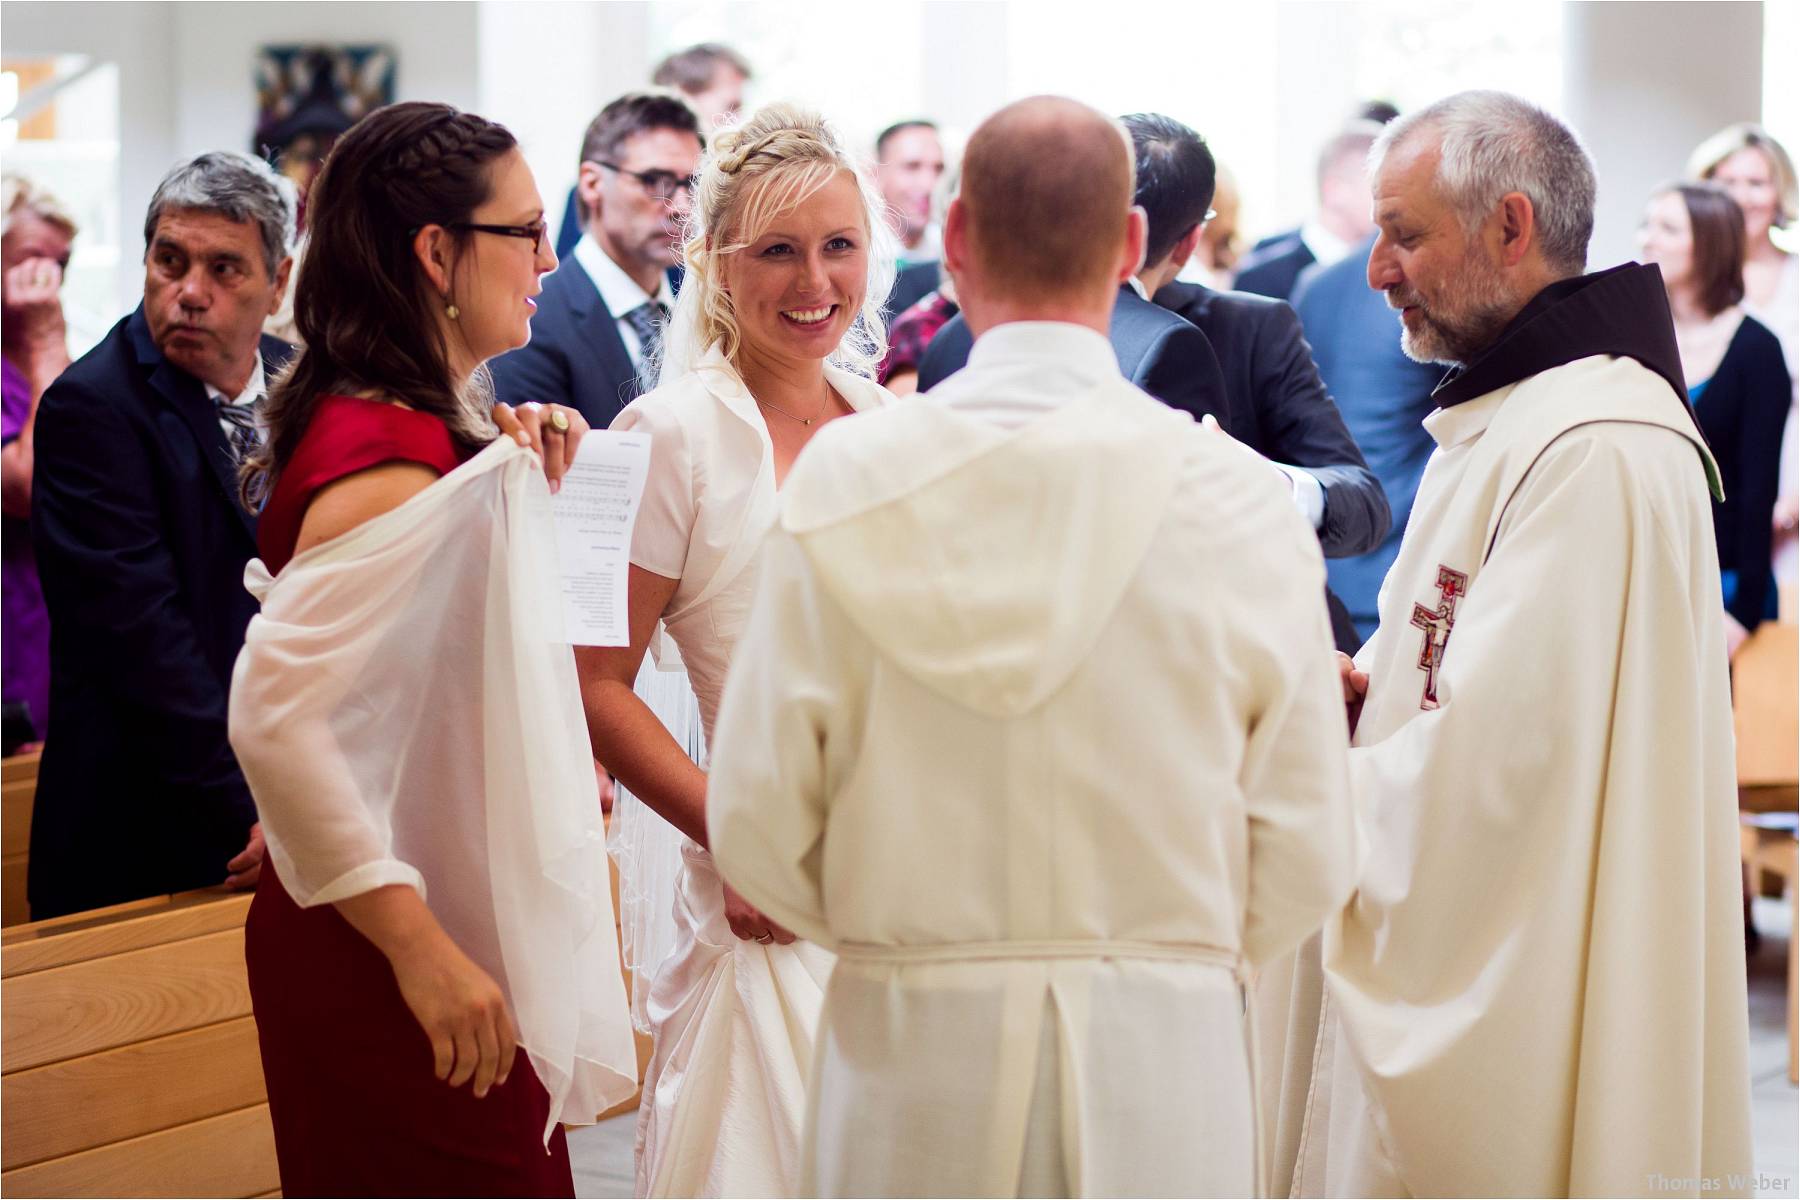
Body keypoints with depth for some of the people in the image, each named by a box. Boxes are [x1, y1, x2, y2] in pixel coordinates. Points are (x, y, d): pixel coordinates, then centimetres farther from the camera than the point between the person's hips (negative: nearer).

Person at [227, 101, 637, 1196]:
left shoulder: (401, 426, 10)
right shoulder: (392, 458, -22)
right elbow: (273, 716, -29)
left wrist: (526, 489, 10)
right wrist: (422, 948, -26)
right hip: (398, 979, -10)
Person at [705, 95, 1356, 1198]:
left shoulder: (847, 483, -5)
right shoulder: (1242, 504, -6)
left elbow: (758, 826, -3)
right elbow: (1303, 867, -3)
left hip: (911, 1055, 1)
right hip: (1158, 1063, 0)